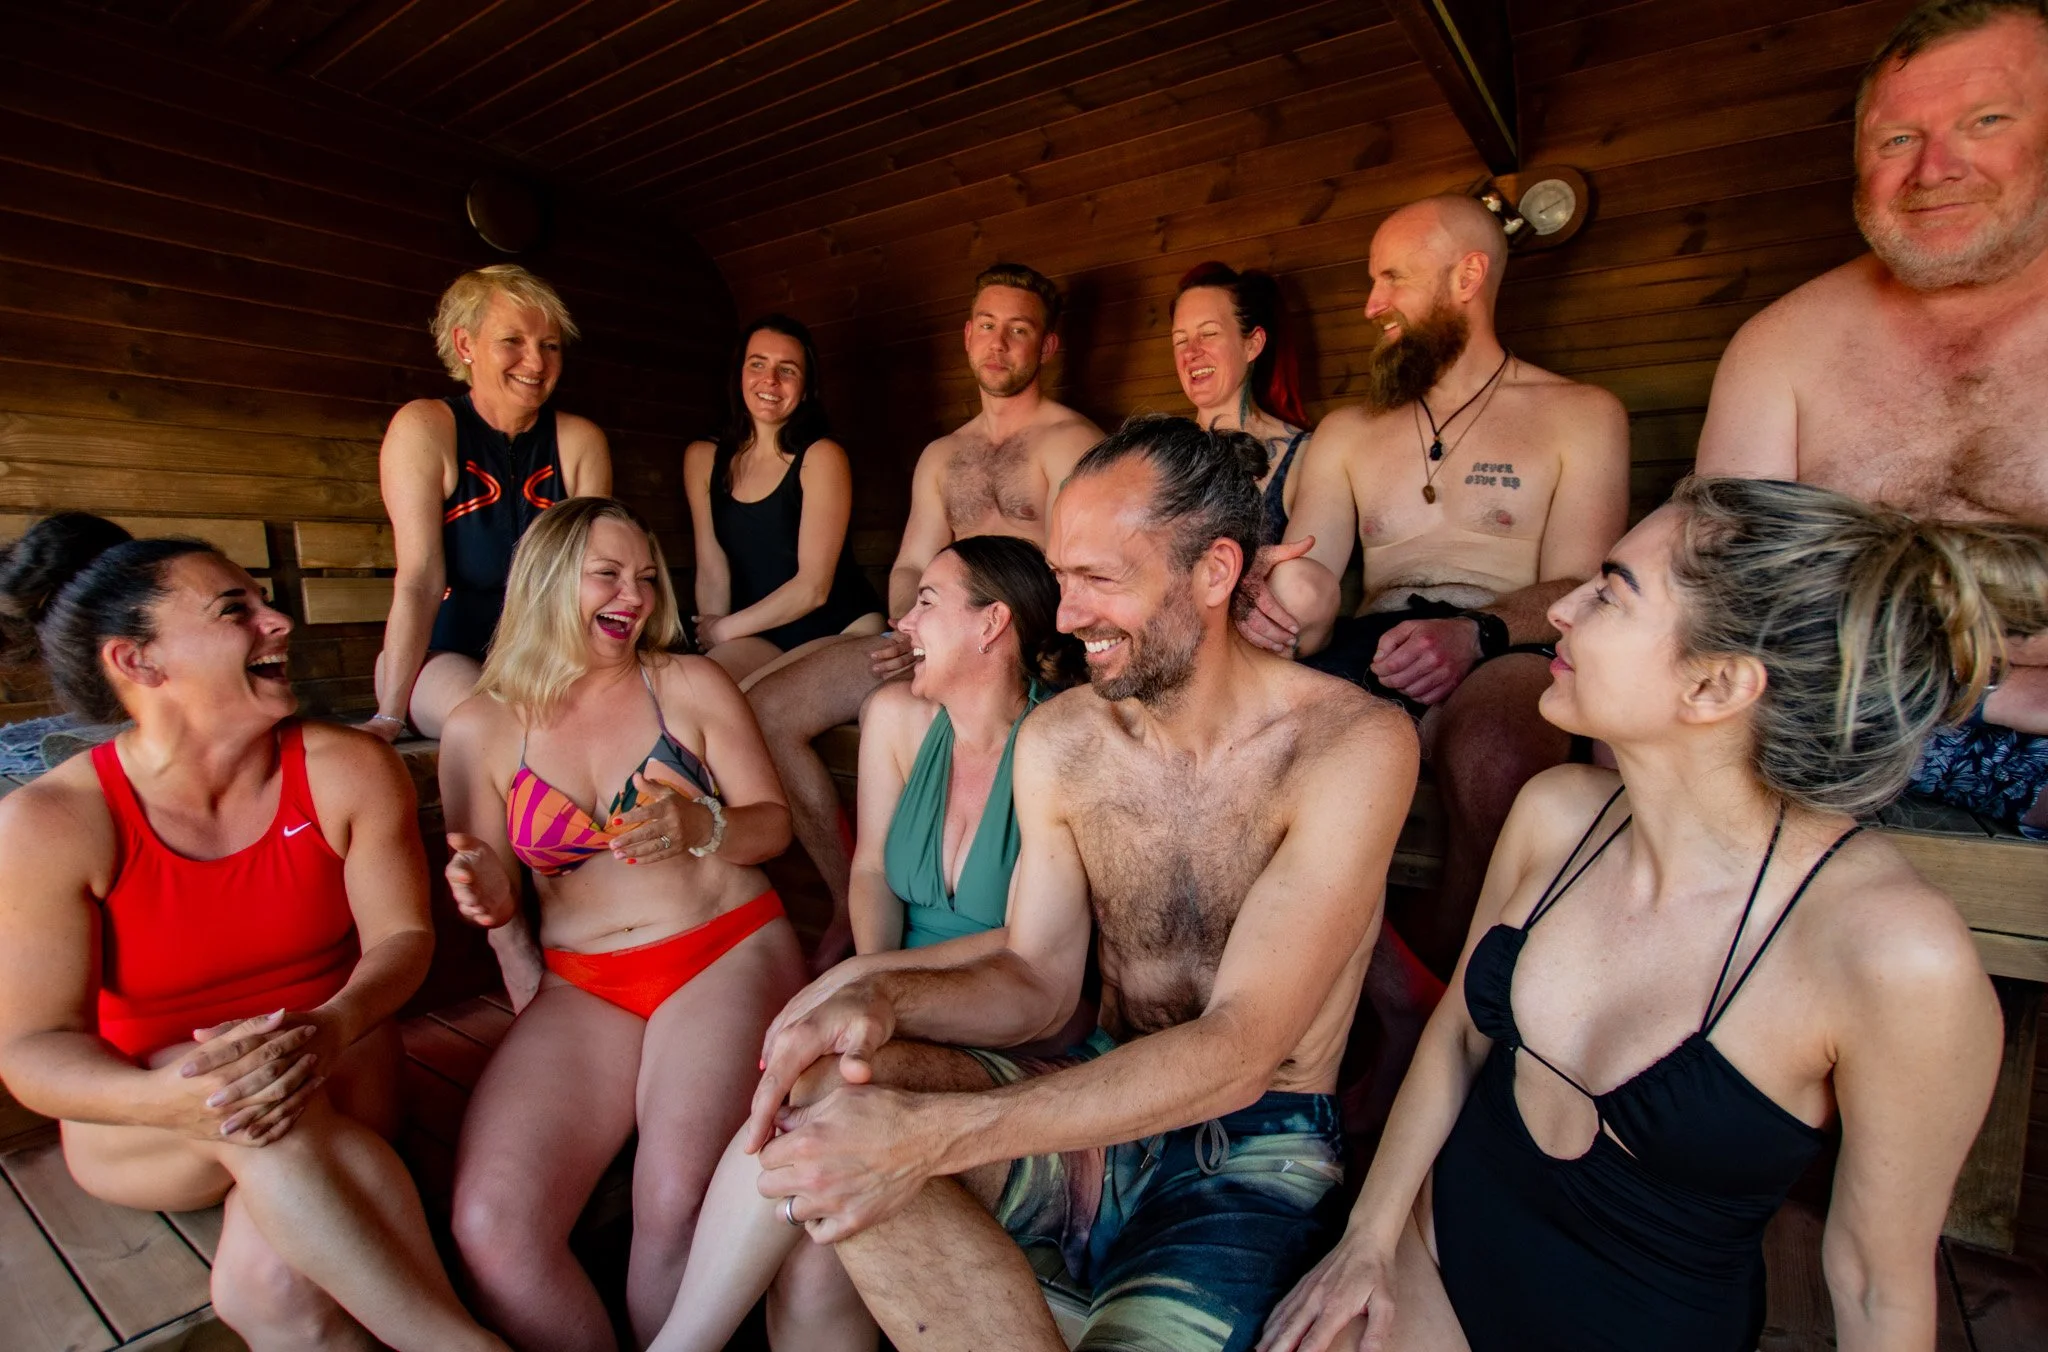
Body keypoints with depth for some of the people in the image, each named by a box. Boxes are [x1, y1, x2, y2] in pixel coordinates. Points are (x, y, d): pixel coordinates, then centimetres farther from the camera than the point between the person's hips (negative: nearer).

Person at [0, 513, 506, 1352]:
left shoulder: (350, 770, -10)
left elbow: (402, 937, -8)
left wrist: (333, 1027, -31)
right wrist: (169, 1100, -35)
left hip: (336, 1081, 1)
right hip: (145, 1135, 0)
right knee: (255, 1105, -34)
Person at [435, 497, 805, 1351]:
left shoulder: (692, 685, 4)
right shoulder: (480, 728, 8)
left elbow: (775, 823, 3)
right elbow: (493, 890, 13)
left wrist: (701, 828, -18)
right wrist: (487, 894, -11)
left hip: (728, 952, -2)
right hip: (581, 984, 3)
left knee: (678, 1208, -25)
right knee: (489, 1227, -20)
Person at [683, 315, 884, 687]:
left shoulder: (821, 457, -8)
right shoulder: (702, 459, 7)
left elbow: (813, 588, -12)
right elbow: (712, 571, 3)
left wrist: (724, 629, -5)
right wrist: (713, 642, -11)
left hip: (841, 629, -3)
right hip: (759, 637, 4)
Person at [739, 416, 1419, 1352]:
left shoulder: (1351, 744, -18)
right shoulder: (1059, 739, -3)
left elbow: (1239, 1052, -24)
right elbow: (1037, 979, 0)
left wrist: (929, 1134, -32)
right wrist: (884, 998, -22)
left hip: (1252, 1154, -3)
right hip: (1094, 1107, 4)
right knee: (818, 1080, -20)